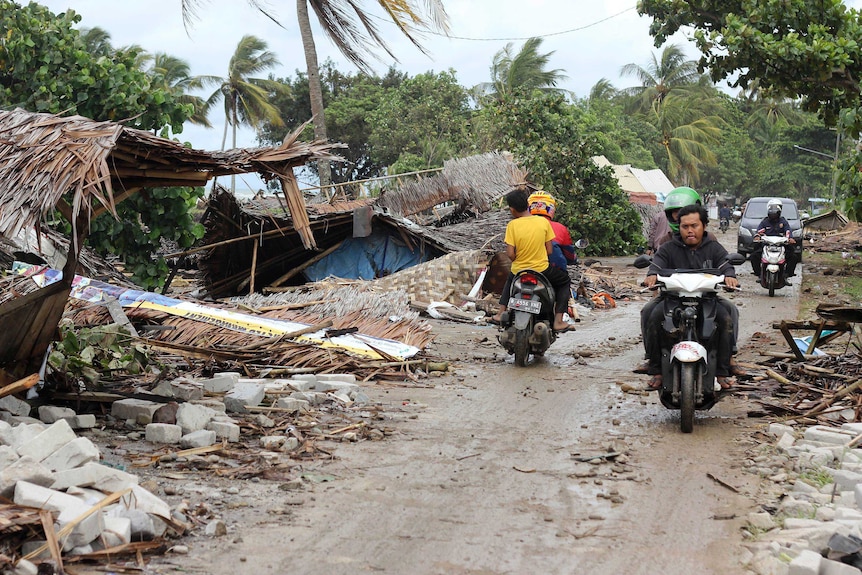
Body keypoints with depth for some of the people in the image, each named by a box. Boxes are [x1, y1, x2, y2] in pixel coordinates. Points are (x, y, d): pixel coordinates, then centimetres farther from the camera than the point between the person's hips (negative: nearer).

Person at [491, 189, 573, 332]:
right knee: (564, 281, 25)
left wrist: (517, 260, 9)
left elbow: (510, 254, -13)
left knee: (510, 279, 37)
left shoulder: (512, 225, -12)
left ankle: (501, 313, 28)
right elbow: (549, 251, -5)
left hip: (519, 271, 1)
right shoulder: (543, 222, -8)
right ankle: (558, 321, 12)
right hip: (542, 269, -1)